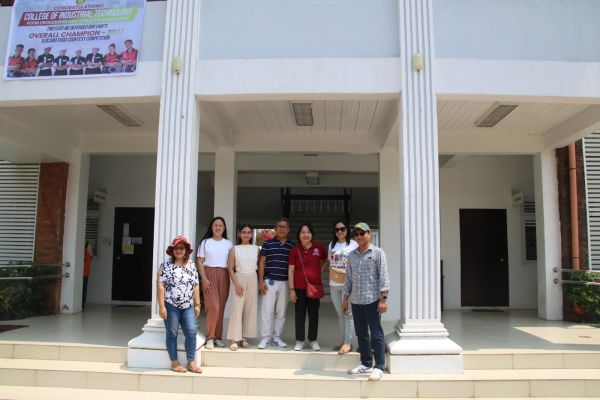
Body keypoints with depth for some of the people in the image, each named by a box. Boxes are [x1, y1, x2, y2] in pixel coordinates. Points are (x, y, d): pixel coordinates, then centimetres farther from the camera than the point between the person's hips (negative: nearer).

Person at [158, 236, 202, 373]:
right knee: (172, 334, 4)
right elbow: (160, 285, -9)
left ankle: (191, 362, 7)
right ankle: (174, 362, 15)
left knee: (192, 332, -2)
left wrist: (197, 304, 9)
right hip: (171, 305, -4)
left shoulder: (192, 266, 9)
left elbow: (195, 286, 11)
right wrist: (161, 306, -14)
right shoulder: (166, 265, -4)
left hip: (188, 306, 4)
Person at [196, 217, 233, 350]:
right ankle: (210, 338, -2)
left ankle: (218, 337, 13)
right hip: (209, 274, -2)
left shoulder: (229, 243, 10)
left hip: (224, 276, 2)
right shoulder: (205, 242, 5)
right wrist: (204, 278, -9)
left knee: (221, 307, 2)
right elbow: (199, 262, 1)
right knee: (213, 307, -12)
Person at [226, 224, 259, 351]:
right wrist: (236, 283, -11)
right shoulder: (234, 249, 2)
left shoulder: (256, 249, 7)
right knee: (237, 308, -8)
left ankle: (244, 337, 15)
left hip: (252, 279, 2)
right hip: (239, 279, -2)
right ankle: (234, 339, -4)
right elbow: (230, 268, -2)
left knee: (250, 309, 5)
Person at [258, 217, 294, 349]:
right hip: (270, 281, -2)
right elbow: (261, 263, 1)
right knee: (267, 311, -3)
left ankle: (277, 337, 20)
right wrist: (261, 281, -6)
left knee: (281, 312, 8)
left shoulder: (292, 246, 7)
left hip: (284, 283, 3)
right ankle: (265, 338, 7)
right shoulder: (268, 243, 1)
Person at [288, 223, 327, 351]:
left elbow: (326, 260, 18)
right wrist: (291, 289, -5)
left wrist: (320, 271, 3)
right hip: (299, 287, -1)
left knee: (313, 314, 9)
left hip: (315, 286, 1)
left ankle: (313, 340, 21)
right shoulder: (295, 250, -3)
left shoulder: (318, 248, -1)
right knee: (300, 314, 6)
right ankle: (299, 341, 16)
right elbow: (291, 271, -2)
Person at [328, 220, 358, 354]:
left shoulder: (353, 244, -5)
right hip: (334, 285, 6)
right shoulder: (331, 245, 12)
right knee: (340, 314, 12)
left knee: (348, 313, -4)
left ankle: (348, 343, 2)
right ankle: (343, 341, 20)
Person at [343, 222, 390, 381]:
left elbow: (383, 277, -7)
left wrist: (383, 299, -13)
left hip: (372, 300, -5)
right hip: (356, 301, 5)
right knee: (361, 334, 12)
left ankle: (379, 367, 7)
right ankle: (366, 364, 24)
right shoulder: (351, 255, 11)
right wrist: (345, 300, 14)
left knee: (376, 334, -1)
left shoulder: (378, 253, -3)